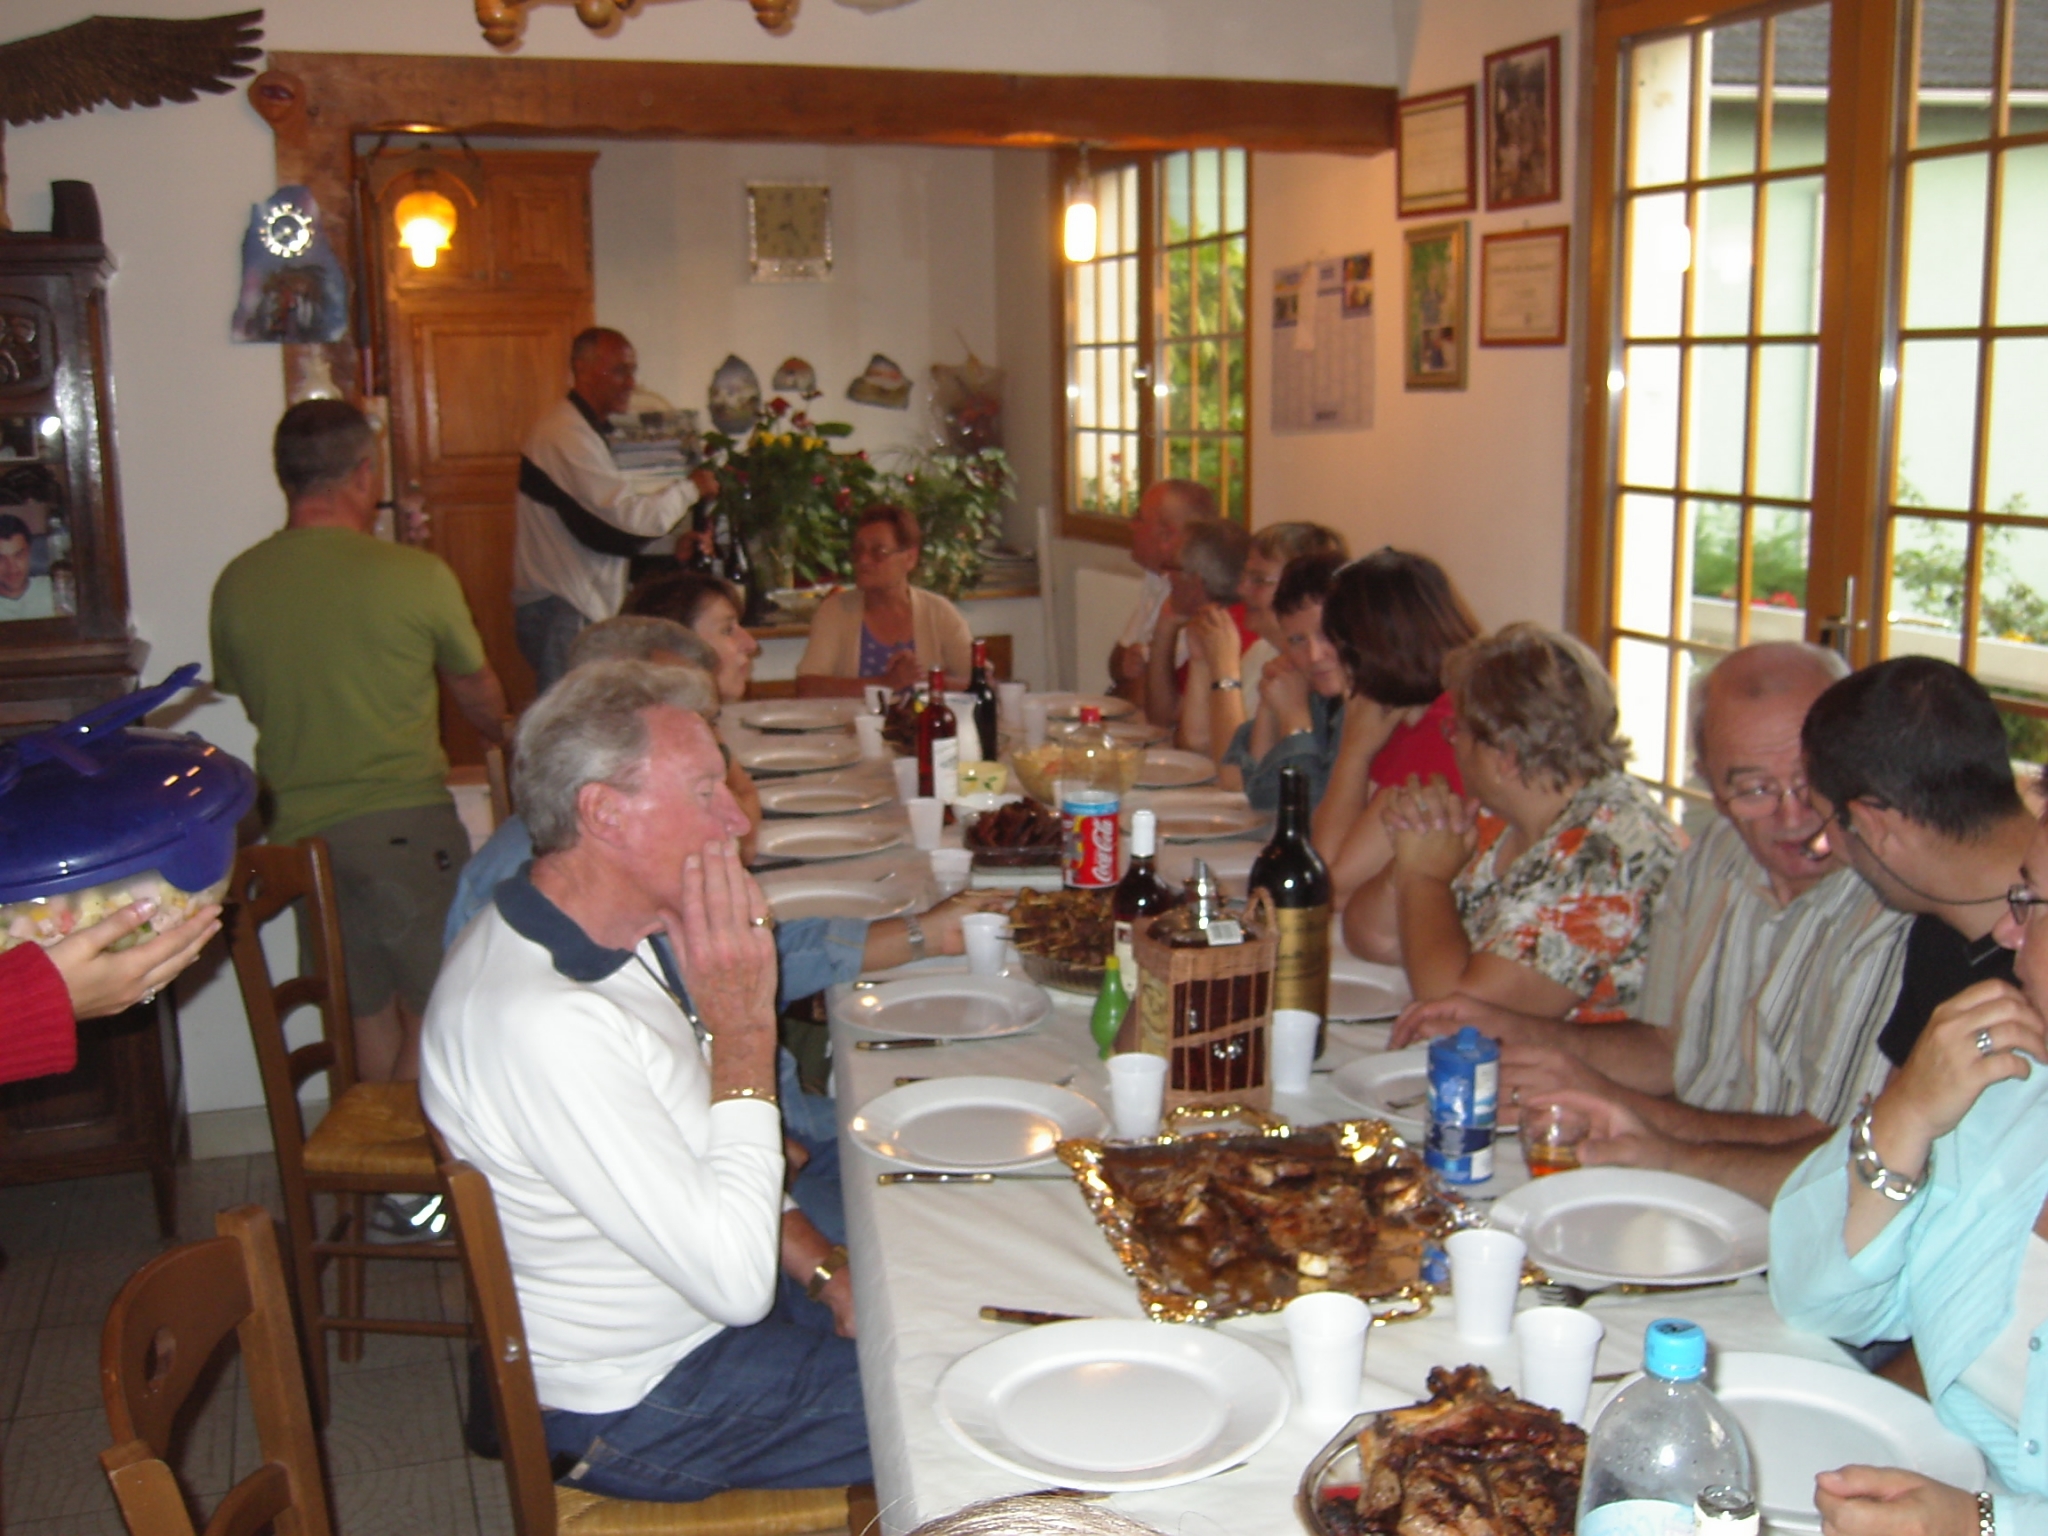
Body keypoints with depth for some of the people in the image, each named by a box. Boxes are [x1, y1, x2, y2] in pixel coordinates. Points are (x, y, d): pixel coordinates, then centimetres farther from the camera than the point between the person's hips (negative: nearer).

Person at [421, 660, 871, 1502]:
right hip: (641, 1407, -9)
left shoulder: (619, 940, -1)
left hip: (705, 1301, 9)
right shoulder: (545, 1023, -33)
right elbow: (736, 1282, -30)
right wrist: (744, 1028, -27)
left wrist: (826, 1272, -1)